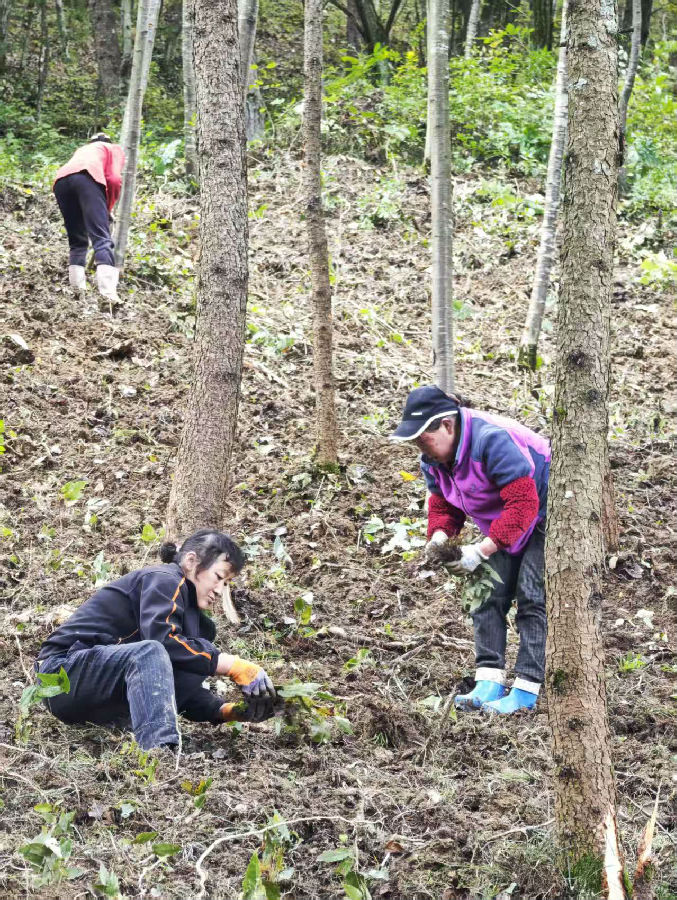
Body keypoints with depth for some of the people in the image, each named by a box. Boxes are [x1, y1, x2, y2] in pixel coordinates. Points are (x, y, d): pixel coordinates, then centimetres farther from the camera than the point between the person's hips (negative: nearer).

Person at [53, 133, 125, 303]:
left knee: (77, 241, 17)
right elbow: (114, 179, 11)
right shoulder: (115, 148, 31)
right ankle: (109, 295, -30)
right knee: (102, 239, -13)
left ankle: (78, 292, 4)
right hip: (87, 177, -5)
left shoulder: (83, 149, 45)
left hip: (61, 180, 5)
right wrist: (108, 208, 21)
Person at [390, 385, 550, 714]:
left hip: (541, 516, -9)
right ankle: (489, 684, -3)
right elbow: (443, 504, 5)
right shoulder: (434, 459, -7)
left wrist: (482, 550, -40)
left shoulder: (492, 441, -36)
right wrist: (440, 535, -19)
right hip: (502, 526, 9)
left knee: (532, 598, -13)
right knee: (489, 595, -1)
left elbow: (523, 504, -39)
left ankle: (526, 691, -14)